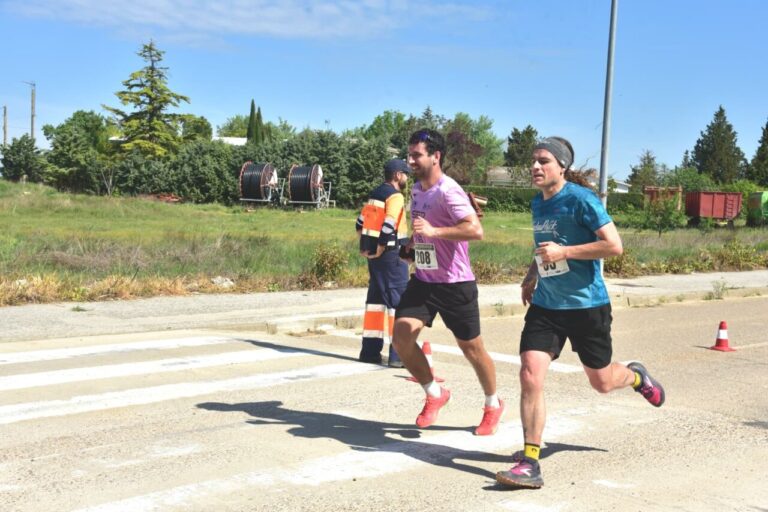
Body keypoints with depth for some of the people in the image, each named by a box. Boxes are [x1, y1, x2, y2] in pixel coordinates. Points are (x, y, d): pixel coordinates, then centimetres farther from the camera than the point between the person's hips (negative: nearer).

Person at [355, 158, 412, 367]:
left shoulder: (375, 194, 14)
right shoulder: (395, 196, -12)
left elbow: (361, 222, 16)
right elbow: (388, 226, -24)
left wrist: (366, 246, 14)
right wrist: (380, 249, -15)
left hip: (375, 254, 9)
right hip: (391, 255, -9)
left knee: (376, 298, 14)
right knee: (398, 302, -5)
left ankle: (370, 350, 17)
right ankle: (398, 354, -7)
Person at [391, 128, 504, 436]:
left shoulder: (448, 191, -18)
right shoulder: (416, 190, 9)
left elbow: (475, 230, -30)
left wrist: (433, 231, -34)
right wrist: (413, 245, 9)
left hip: (455, 284, -7)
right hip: (423, 280, 7)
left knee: (471, 347, 6)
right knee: (401, 336, -10)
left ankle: (493, 406, 30)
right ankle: (434, 394, 12)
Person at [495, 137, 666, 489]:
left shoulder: (581, 199, -15)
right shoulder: (537, 203, 7)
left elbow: (614, 245, -20)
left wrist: (564, 252, -24)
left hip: (587, 305, -5)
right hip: (546, 305, 5)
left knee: (601, 382, 11)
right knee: (530, 375, -11)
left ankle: (636, 376, 48)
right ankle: (529, 462, -4)